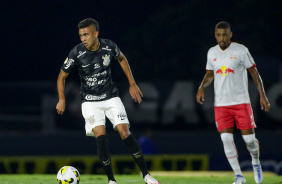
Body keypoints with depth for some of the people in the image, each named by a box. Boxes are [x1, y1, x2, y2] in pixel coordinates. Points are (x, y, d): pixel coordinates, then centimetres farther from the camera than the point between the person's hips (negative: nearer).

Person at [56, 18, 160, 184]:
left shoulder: (109, 46, -11)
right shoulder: (77, 53, -16)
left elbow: (122, 59, 12)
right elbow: (62, 76, -1)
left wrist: (132, 85, 13)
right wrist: (62, 100, -9)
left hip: (111, 97, 1)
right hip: (90, 101, -1)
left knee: (125, 133, -11)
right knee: (100, 135, -19)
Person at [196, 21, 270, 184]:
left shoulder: (241, 50, -4)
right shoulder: (212, 53, 8)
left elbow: (254, 73, 0)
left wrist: (262, 95, -6)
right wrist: (202, 87, 2)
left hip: (241, 102, -3)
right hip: (221, 104, 3)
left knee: (249, 138, -5)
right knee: (226, 138, -9)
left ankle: (256, 163, 27)